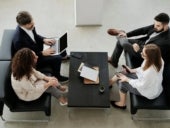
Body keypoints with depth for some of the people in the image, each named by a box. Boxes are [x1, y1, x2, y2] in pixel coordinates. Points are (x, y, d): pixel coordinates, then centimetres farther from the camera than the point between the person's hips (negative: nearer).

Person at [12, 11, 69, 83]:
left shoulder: (30, 26, -16)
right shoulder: (19, 40, -38)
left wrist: (44, 40, -11)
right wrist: (42, 53, -26)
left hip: (36, 48, 8)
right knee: (56, 59, -18)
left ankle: (64, 56, 44)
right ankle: (56, 76, 10)